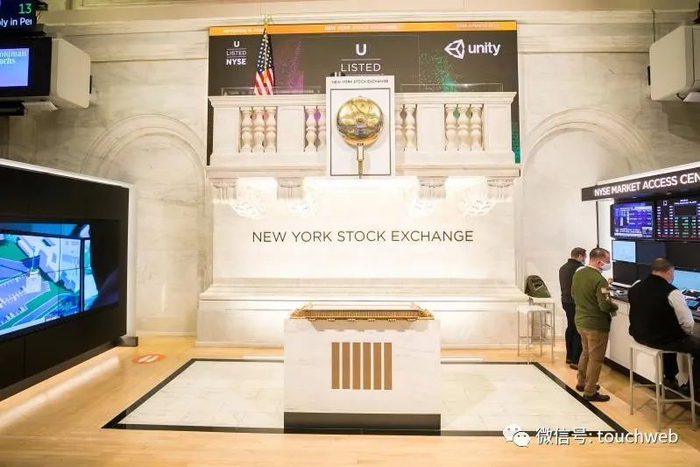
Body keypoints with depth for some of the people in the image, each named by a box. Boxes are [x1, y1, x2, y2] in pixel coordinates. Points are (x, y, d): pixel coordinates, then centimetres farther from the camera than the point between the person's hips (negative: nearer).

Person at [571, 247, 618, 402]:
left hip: (580, 320, 8)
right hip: (596, 324, -8)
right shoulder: (599, 280, -24)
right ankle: (590, 392, 16)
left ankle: (581, 382, 36)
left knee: (586, 352, 24)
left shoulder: (578, 273, 1)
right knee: (595, 358, 6)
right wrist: (614, 307, -5)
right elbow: (605, 306, -24)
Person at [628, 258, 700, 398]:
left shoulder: (635, 287, -1)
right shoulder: (672, 292, -21)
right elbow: (688, 324, -16)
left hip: (640, 336, 7)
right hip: (661, 339, -7)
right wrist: (686, 334, 7)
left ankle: (670, 378, 48)